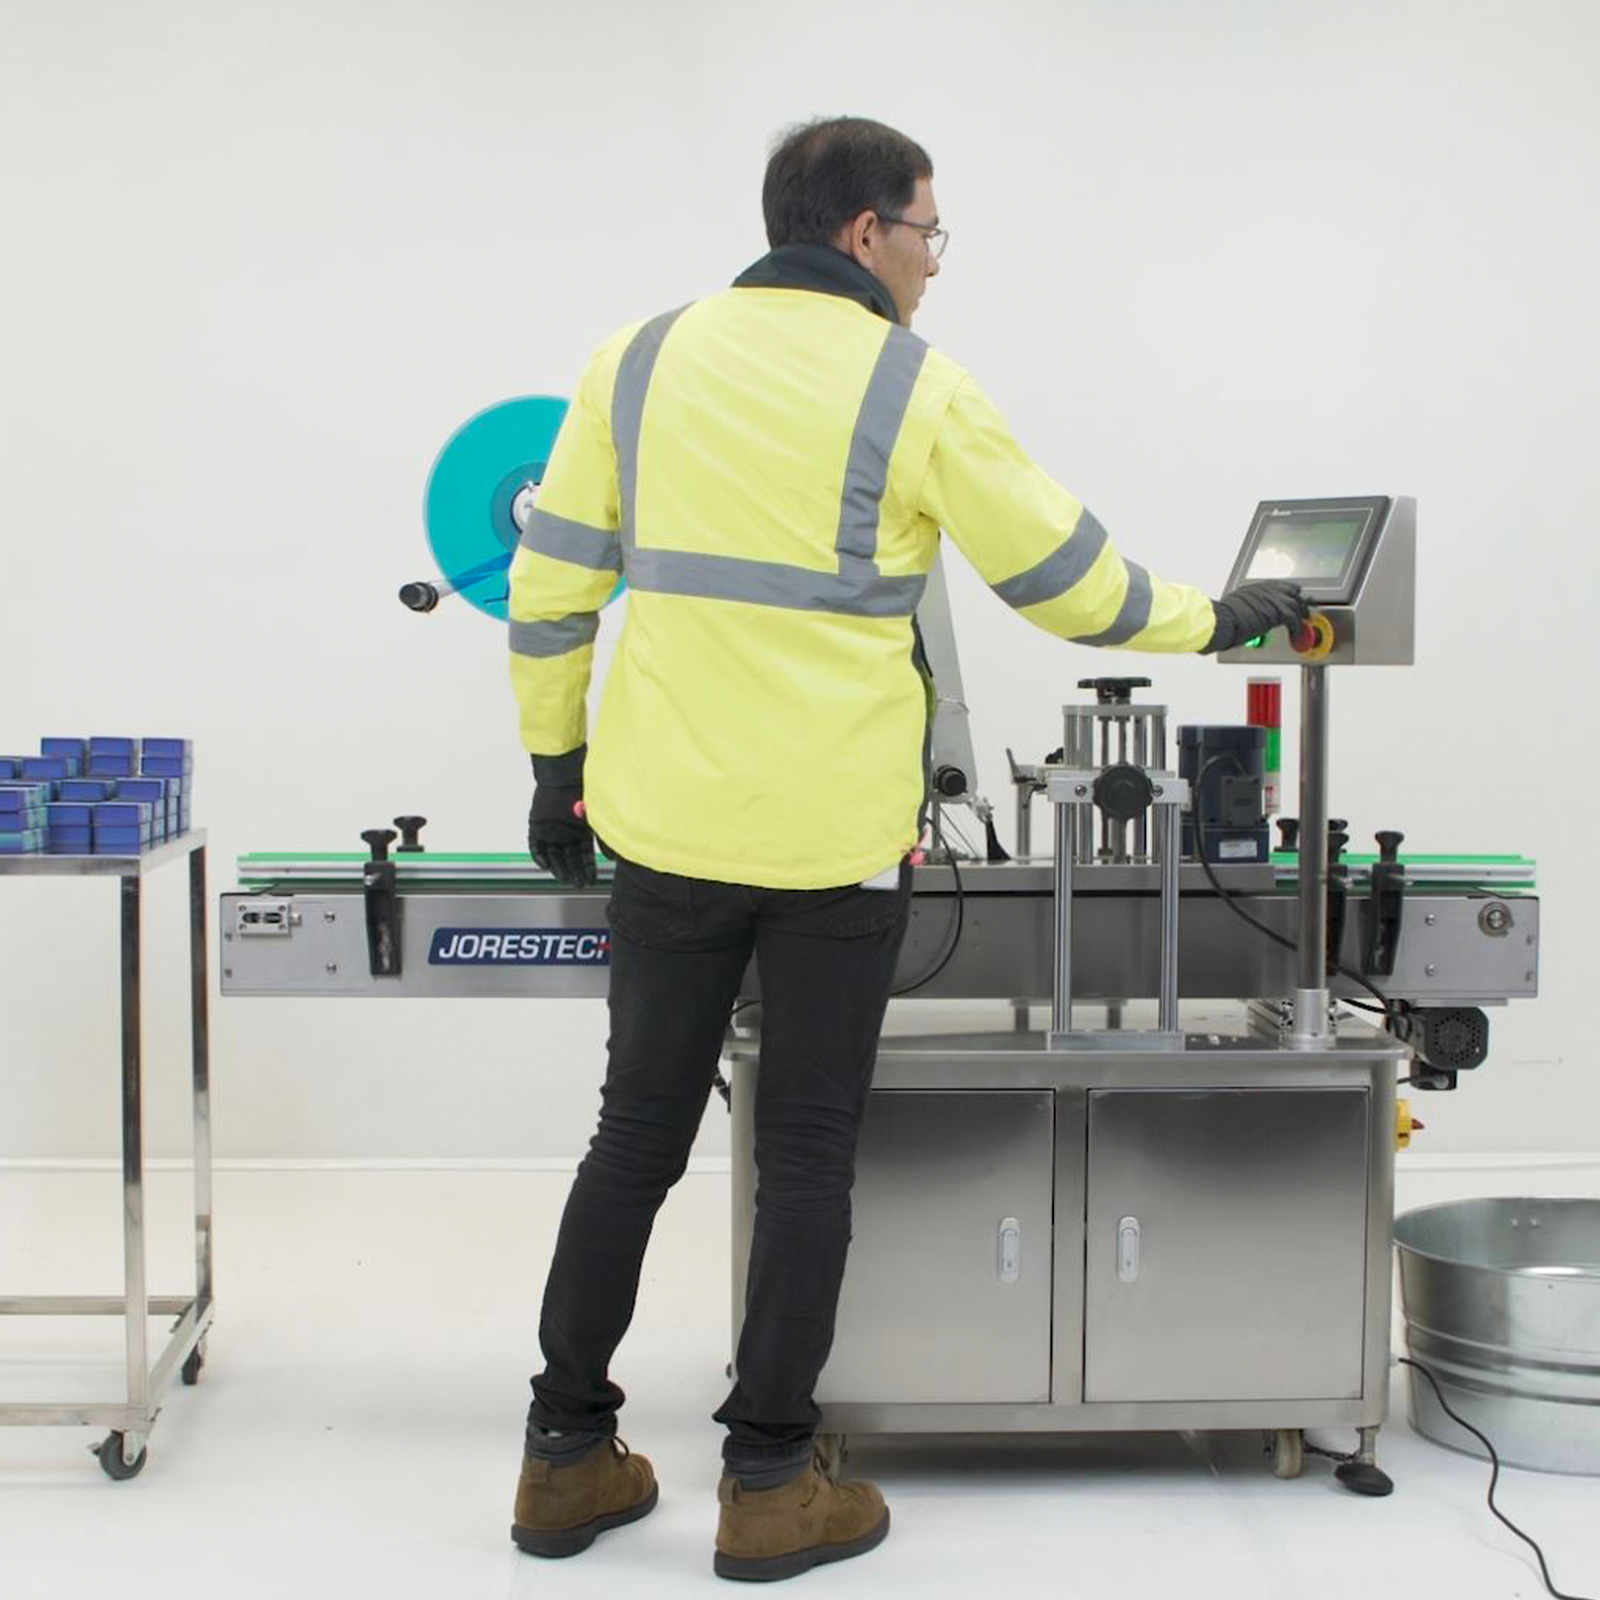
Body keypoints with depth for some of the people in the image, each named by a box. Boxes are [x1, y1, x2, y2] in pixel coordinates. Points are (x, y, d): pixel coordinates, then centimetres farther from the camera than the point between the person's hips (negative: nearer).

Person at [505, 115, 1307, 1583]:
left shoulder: (639, 362, 5)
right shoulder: (914, 389, -6)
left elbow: (550, 586, 6)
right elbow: (1066, 577, 0)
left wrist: (556, 762, 15)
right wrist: (1215, 618, 16)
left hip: (666, 825, 4)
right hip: (835, 838, -4)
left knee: (638, 1134, 14)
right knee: (808, 1154, 9)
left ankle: (569, 1457, 22)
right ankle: (769, 1484, 16)